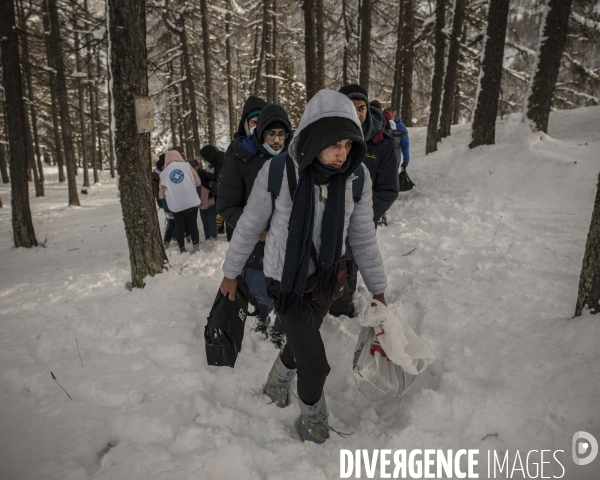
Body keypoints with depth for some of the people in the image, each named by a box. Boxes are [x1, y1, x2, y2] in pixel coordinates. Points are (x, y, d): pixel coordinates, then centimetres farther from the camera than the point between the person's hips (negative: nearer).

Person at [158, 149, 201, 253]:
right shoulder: (187, 165, 0)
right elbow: (198, 182, 5)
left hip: (175, 205, 1)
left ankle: (182, 249, 18)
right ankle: (196, 246, 14)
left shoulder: (163, 173, 5)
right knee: (193, 224, 14)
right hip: (192, 201, 0)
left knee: (179, 227, 14)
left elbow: (161, 194, 11)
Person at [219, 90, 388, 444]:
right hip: (287, 281, -3)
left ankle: (277, 383, 58)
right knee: (315, 363, 1)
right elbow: (250, 226, -8)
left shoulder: (357, 176, -14)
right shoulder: (278, 171, -22)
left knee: (301, 343, 24)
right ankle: (313, 417, 35)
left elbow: (363, 237, -2)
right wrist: (231, 272, 3)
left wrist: (378, 289, 3)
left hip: (326, 278, 4)